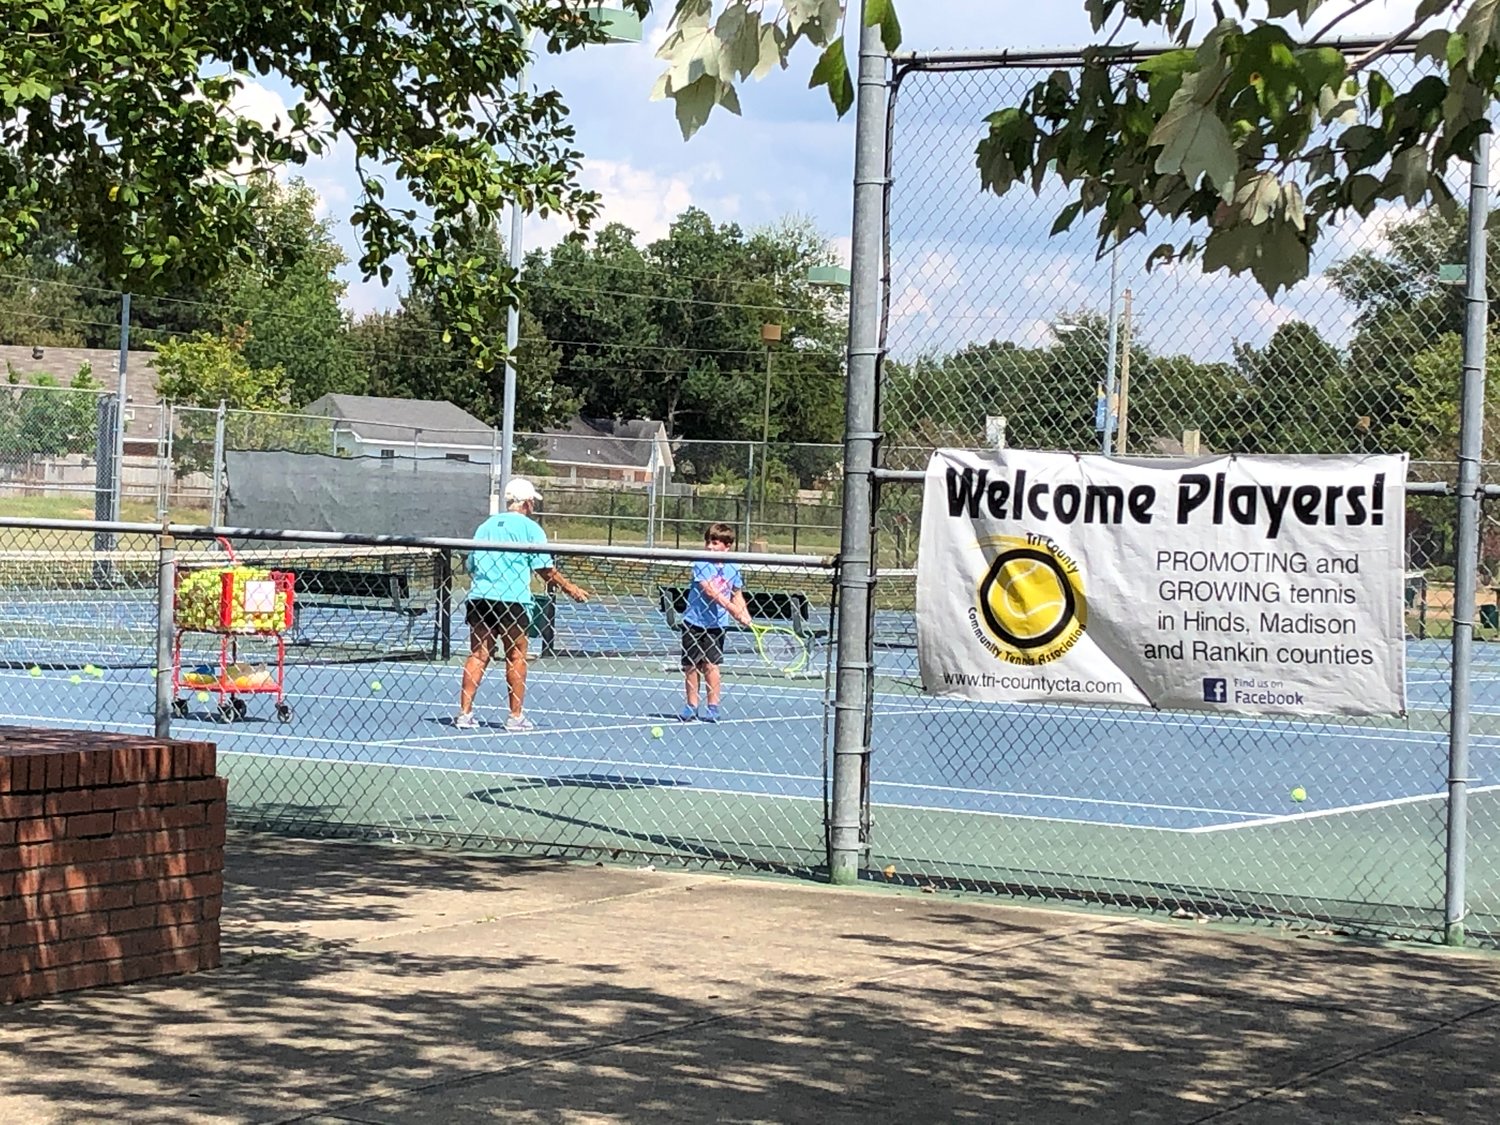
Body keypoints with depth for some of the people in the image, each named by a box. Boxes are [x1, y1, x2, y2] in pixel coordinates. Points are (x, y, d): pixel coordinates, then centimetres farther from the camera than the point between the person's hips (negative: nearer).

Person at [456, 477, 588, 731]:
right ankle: (516, 716, 5)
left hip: (478, 596, 5)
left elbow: (471, 566, 17)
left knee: (478, 654, 6)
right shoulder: (530, 528, 0)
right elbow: (545, 569, -3)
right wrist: (569, 588, 7)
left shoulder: (485, 526, 16)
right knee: (515, 656, 4)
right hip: (511, 598, -5)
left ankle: (465, 713, 1)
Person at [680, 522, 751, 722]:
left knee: (710, 664, -4)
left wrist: (745, 614, -8)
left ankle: (713, 707, 4)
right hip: (694, 621, -1)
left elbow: (737, 594, 9)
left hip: (715, 624, 1)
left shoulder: (732, 569, 1)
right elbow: (710, 590, -21)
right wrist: (732, 608, -29)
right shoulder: (701, 564, -10)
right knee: (691, 664, 4)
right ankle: (691, 706, 15)